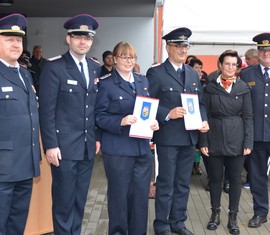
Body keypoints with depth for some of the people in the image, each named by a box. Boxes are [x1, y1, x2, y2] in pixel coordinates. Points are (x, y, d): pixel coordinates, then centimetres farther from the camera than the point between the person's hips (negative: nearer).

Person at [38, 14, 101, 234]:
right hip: (64, 146, -5)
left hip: (88, 146, 5)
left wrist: (98, 137, 10)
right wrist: (50, 144, -15)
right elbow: (46, 110, -11)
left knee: (80, 200, 14)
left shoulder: (96, 68, 10)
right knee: (64, 201, 3)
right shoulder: (54, 67, -7)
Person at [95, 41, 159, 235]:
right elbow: (100, 117, -9)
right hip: (118, 149, -5)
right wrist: (121, 121, -24)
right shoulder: (106, 84, -6)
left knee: (141, 194, 12)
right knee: (119, 195, 7)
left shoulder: (143, 81, 11)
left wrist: (154, 121, -4)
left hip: (143, 147, 5)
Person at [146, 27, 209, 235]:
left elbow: (200, 102, 15)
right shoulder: (156, 73, -6)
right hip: (168, 137, -6)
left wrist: (204, 120, -2)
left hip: (190, 137, 6)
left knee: (183, 184, 15)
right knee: (166, 184, 4)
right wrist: (167, 114, -22)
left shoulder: (193, 73, 13)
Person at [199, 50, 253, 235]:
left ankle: (233, 217, 20)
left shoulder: (243, 88, 2)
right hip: (215, 139, 0)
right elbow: (205, 116, 2)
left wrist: (248, 143, -5)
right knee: (215, 178, 9)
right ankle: (216, 213, 26)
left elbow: (248, 117, 2)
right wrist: (203, 141, -4)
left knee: (235, 179, 7)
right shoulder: (210, 87, 2)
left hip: (237, 140, 0)